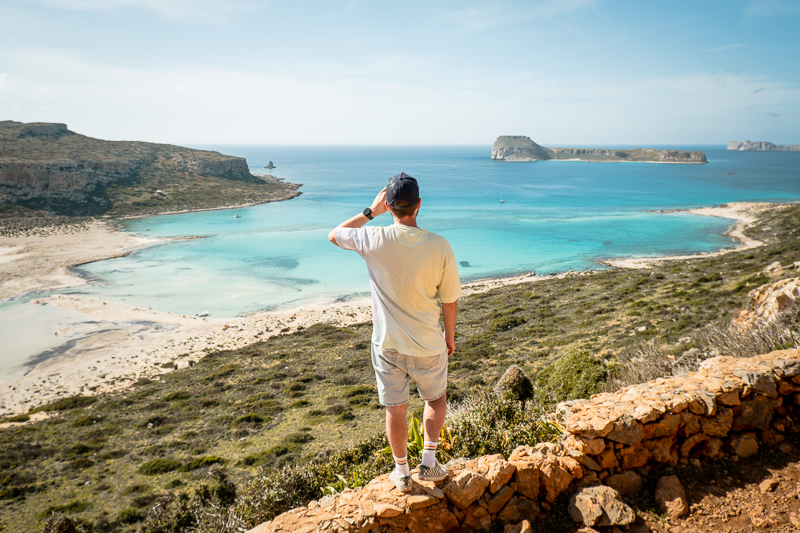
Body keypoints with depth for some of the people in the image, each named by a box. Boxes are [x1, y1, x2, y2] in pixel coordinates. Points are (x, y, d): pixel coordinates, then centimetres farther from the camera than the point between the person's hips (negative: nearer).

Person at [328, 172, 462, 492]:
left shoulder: (374, 240, -17)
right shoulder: (439, 246, -16)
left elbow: (333, 235, 4)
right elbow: (450, 300, -5)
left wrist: (370, 212, 3)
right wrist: (449, 334, 11)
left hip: (387, 344, 0)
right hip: (428, 345, 0)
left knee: (395, 409, 16)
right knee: (436, 399, 26)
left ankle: (402, 474, 32)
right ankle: (429, 463, 25)